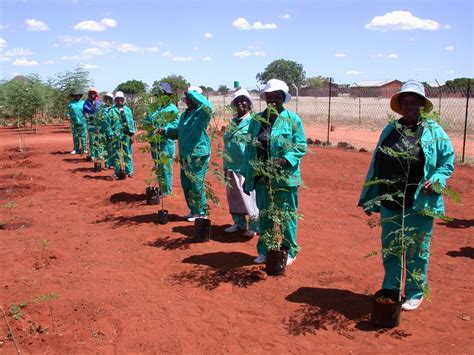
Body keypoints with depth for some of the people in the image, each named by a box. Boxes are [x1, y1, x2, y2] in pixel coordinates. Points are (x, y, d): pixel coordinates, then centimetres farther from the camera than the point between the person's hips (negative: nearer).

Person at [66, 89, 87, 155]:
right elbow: (68, 111, 11)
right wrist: (68, 116, -7)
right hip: (74, 122, 1)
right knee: (75, 136, 5)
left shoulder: (83, 102, 10)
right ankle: (76, 149, 11)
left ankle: (84, 149, 1)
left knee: (83, 135, -3)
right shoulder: (71, 103, 12)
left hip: (82, 122, -1)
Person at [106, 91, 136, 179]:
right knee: (116, 154, 6)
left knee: (128, 154, 5)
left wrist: (132, 134, 1)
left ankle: (129, 171, 12)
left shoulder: (127, 110, 7)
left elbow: (131, 122, 7)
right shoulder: (112, 110, 0)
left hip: (126, 135, 1)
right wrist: (110, 135, -7)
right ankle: (117, 172, 16)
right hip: (116, 135, -1)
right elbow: (109, 123, -1)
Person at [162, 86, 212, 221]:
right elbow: (175, 127, 18)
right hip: (185, 156, 9)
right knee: (186, 185, 16)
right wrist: (165, 130, -3)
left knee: (197, 186, -2)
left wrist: (192, 93, -25)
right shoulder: (184, 114, 16)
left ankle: (201, 213, 13)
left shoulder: (201, 113, -12)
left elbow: (208, 107, -34)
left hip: (198, 156, -9)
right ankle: (193, 210, 31)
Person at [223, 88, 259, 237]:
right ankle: (239, 223, 29)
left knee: (249, 196, -4)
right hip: (231, 166, 7)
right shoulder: (233, 121, 13)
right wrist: (226, 164, 18)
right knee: (234, 197, 15)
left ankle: (255, 226, 9)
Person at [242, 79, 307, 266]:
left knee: (287, 216, 5)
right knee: (264, 216, 15)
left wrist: (285, 160, -23)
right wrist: (248, 176, 7)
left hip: (285, 178, -4)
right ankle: (264, 251, 28)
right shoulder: (257, 120, 8)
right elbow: (250, 148, 10)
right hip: (262, 178, 4)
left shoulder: (292, 119, -5)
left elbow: (301, 146, -6)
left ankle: (289, 252, 21)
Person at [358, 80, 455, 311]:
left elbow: (448, 161, 3)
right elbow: (376, 165, 10)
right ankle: (390, 290, 29)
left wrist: (436, 180, -17)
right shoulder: (390, 130, 8)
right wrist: (370, 199, 9)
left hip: (419, 203, -3)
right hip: (390, 203, 4)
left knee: (417, 250, 8)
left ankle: (415, 294, 24)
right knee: (389, 249, 13)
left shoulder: (433, 131, -2)